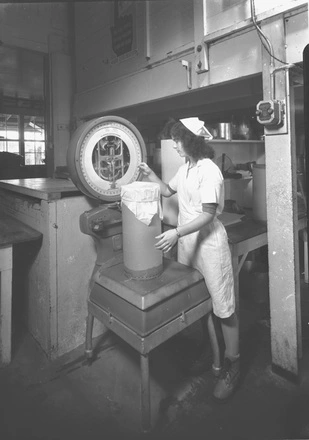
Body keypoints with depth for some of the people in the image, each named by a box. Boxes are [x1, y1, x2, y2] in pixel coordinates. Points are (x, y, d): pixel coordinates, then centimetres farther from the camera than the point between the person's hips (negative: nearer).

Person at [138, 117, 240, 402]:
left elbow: (208, 215, -21)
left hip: (209, 243, -8)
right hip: (186, 242, 9)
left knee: (223, 308, 2)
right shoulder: (185, 168, 9)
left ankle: (232, 367, 19)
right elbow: (168, 191, 23)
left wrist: (177, 233, -29)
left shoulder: (209, 171, -17)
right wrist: (150, 175, 8)